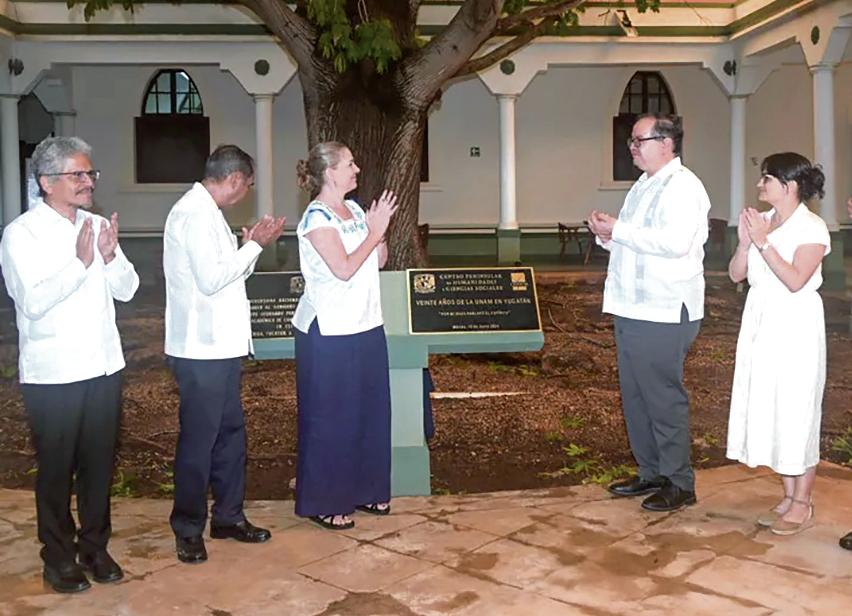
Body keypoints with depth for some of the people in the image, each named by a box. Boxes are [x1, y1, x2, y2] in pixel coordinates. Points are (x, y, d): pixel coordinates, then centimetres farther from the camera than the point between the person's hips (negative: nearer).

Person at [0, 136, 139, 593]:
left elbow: (127, 289, 4)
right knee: (56, 470, 8)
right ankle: (58, 558, 23)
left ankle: (94, 547, 30)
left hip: (103, 367, 5)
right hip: (52, 375, -5)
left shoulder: (98, 227, 7)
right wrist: (80, 263, -24)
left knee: (99, 464, 13)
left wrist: (111, 257, -14)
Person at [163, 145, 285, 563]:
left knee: (230, 431, 16)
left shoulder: (206, 211, 15)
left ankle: (228, 516, 28)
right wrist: (254, 245, -14)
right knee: (198, 439, 1)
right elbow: (211, 280, -23)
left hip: (221, 345, 10)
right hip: (202, 349, -10)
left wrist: (250, 245, 6)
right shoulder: (194, 213, -17)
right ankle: (188, 531, 14)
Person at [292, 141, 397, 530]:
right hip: (329, 333, -8)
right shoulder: (316, 217, -13)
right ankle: (324, 503, 14)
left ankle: (364, 489, 29)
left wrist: (380, 228, -5)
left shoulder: (354, 209, 10)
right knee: (330, 418, 2)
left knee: (370, 410, 14)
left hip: (366, 327, 8)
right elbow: (344, 269, -21)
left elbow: (379, 260, 12)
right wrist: (374, 232, -13)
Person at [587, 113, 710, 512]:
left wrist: (619, 231, -20)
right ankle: (651, 472, 26)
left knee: (664, 397, -3)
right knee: (635, 394, 14)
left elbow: (676, 241, -26)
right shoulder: (643, 187, 18)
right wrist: (607, 234, 5)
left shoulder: (682, 186, -12)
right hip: (632, 310, 10)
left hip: (664, 314, -10)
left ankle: (679, 482, 9)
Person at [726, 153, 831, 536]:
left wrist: (763, 242, -20)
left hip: (795, 328, -6)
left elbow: (795, 280, -19)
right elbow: (736, 274, 6)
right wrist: (744, 243, -10)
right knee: (770, 411, 10)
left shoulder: (812, 228, -9)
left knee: (797, 414, 1)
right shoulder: (759, 221, 8)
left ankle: (802, 505, 13)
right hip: (760, 323, 7)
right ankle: (788, 497, 23)